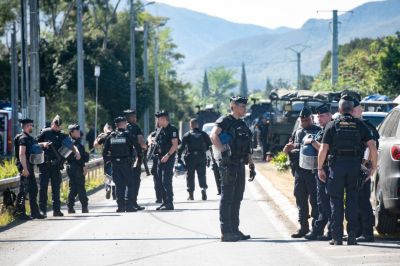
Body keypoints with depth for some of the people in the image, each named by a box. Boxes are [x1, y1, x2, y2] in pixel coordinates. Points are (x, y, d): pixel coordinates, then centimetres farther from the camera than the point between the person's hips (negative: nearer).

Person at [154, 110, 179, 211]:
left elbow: (175, 145, -16)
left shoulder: (172, 129, -10)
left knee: (166, 181, -11)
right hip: (161, 158, 9)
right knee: (161, 181, 10)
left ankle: (169, 203, -9)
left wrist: (167, 155, -21)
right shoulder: (161, 130, 15)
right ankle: (165, 202, 16)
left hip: (169, 158, -9)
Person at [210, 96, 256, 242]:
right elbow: (213, 135, -24)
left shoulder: (242, 125, 19)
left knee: (237, 199, 12)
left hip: (240, 165, 9)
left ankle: (234, 230, 18)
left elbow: (247, 149, 23)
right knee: (227, 199, -7)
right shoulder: (225, 121, -7)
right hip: (229, 165, -9)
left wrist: (252, 166, 18)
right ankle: (226, 232, -7)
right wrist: (223, 150, -28)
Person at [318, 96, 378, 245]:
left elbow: (323, 149, -4)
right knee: (352, 200, 10)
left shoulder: (332, 125, 1)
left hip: (337, 165, -1)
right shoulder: (360, 126, 5)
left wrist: (320, 168, 5)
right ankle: (352, 236, 6)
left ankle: (337, 237, 3)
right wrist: (373, 166, 8)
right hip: (354, 166, 1)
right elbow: (372, 146, -2)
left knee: (336, 201, 6)